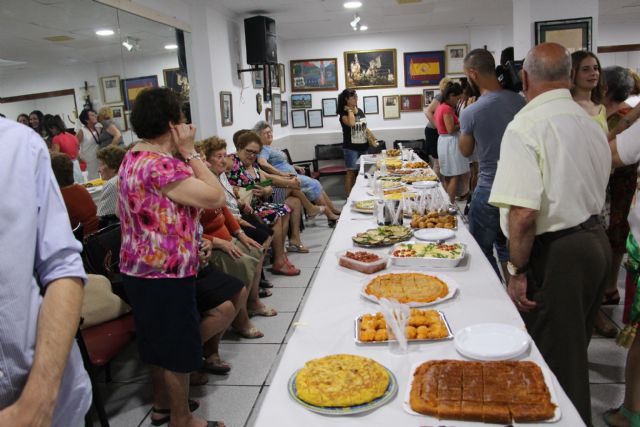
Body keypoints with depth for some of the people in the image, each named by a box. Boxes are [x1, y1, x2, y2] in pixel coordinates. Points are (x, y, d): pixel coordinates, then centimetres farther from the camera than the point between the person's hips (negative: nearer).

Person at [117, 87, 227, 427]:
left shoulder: (132, 159, 8)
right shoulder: (161, 166, -24)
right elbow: (216, 197, -25)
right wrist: (190, 152, -17)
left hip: (140, 269, 10)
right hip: (166, 274, -10)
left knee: (158, 341, 24)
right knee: (177, 348, 6)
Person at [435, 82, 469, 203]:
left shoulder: (440, 107, 12)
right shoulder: (447, 109, -16)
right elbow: (451, 129, -22)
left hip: (442, 140, 10)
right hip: (450, 142, -10)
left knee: (447, 176, 15)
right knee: (455, 176, -7)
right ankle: (451, 203, -8)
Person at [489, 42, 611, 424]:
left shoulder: (525, 127, -18)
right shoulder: (590, 123, 9)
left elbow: (523, 213, -25)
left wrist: (518, 270, -15)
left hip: (555, 253, -9)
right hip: (598, 242, 9)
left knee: (556, 359, 5)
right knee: (574, 351, 25)